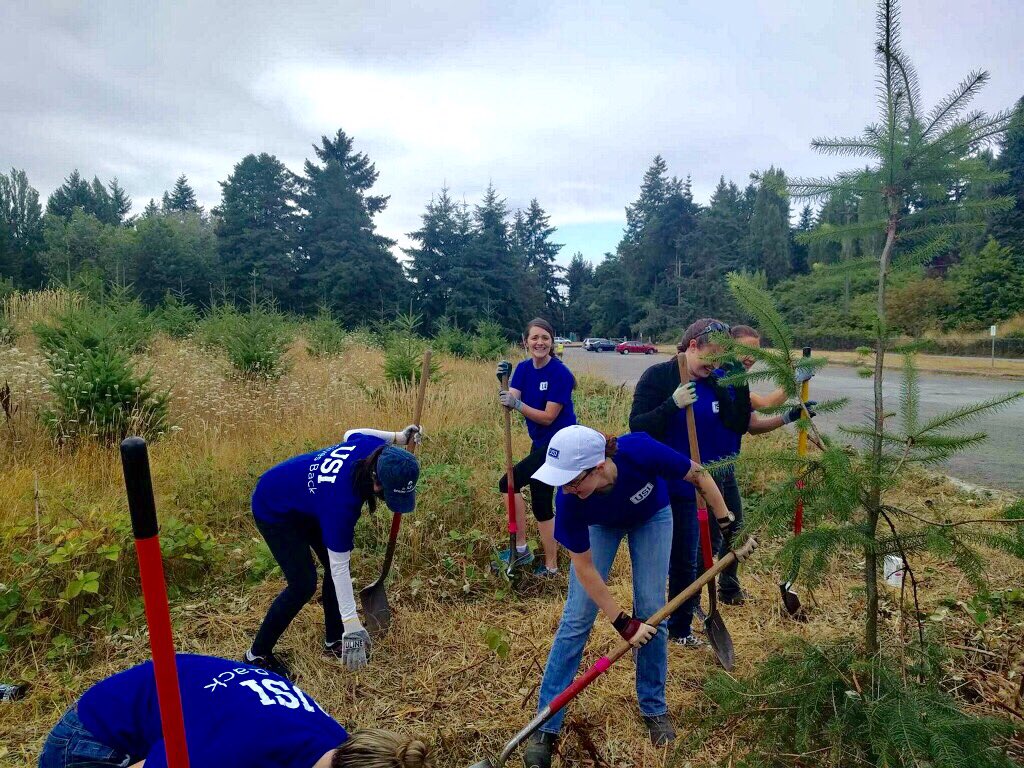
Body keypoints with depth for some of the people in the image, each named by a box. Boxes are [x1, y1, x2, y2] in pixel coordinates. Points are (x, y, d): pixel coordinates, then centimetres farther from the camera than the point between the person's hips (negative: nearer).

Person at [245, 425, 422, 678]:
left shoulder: (373, 448, -25)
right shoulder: (342, 500, -42)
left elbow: (351, 433, 2)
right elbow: (339, 568, -34)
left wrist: (398, 437, 2)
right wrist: (352, 626, -32)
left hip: (303, 500, 8)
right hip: (273, 510, -8)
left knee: (335, 562, 6)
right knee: (303, 583, -11)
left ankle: (334, 641, 23)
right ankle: (257, 655, 10)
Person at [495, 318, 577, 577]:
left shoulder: (560, 373, -18)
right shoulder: (523, 368, 1)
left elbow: (548, 417, -21)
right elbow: (511, 402, -10)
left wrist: (517, 404, -32)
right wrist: (504, 383, -28)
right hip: (541, 443, 8)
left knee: (509, 484, -12)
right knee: (541, 505, 12)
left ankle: (521, 548, 3)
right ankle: (550, 566, 25)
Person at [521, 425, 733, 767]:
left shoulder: (641, 451, -43)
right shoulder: (569, 500, -38)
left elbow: (700, 476, -22)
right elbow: (583, 566, -24)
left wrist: (727, 524, -12)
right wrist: (622, 622, -21)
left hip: (651, 517, 1)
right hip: (599, 524, 0)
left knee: (650, 614, -3)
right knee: (576, 618, -5)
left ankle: (654, 709, 22)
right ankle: (545, 727, 6)